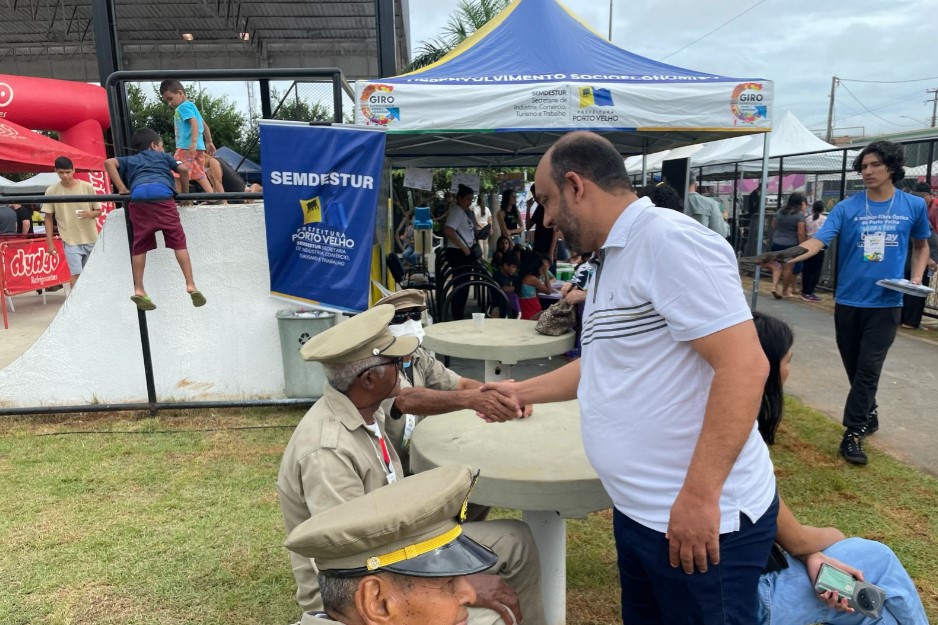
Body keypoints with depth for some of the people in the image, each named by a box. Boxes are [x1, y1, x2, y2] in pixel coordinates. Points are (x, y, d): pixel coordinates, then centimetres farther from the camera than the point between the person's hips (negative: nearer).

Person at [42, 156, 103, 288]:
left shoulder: (87, 187, -3)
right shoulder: (51, 191, -3)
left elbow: (99, 211, 4)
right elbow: (48, 218, 4)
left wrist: (90, 214, -19)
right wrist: (50, 242, 0)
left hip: (91, 239, 2)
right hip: (70, 241, -2)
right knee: (76, 274, -9)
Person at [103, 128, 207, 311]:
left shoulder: (129, 160, 34)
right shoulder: (163, 156, 30)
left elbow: (109, 162, 18)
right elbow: (184, 170, 17)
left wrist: (122, 189, 17)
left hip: (138, 197, 2)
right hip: (162, 195, -2)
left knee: (140, 245, 7)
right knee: (178, 241, -1)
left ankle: (139, 290, 5)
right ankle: (191, 285, -7)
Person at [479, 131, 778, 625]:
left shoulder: (668, 240, -18)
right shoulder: (611, 261, 12)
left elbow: (744, 365, -24)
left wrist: (699, 496, -24)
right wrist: (521, 391, 24)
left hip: (701, 518, -9)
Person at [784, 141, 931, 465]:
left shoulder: (914, 206, 1)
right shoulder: (847, 207, -3)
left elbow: (921, 246, 16)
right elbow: (818, 241, -15)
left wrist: (916, 277, -1)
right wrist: (787, 256, -34)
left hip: (886, 303, -1)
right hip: (848, 301, 1)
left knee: (868, 369, -3)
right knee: (854, 367, 12)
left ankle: (853, 432, 5)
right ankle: (868, 414, 34)